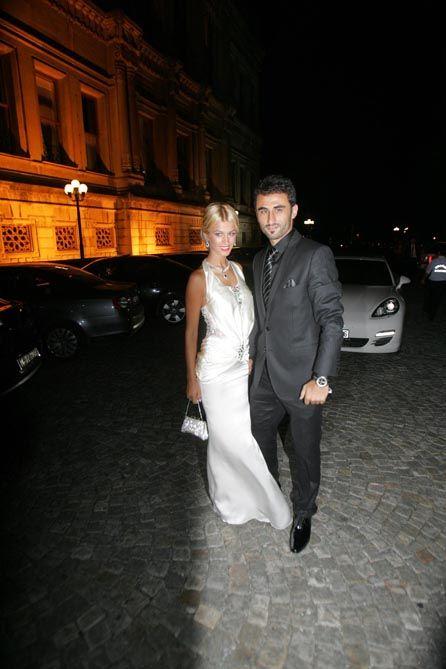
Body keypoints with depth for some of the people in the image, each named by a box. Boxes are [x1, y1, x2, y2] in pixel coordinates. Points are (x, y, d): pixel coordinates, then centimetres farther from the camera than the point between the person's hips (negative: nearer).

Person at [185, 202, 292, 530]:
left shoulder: (239, 269, 6)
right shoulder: (199, 278, -13)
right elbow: (191, 331, -9)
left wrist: (251, 357, 13)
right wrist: (192, 379, -6)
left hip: (244, 365, 6)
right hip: (217, 368, -6)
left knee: (244, 433, 17)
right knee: (228, 437, 7)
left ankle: (242, 495, 41)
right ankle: (228, 501, 33)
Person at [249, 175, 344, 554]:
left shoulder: (316, 255, -13)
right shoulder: (259, 261, 9)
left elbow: (332, 320, -16)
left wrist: (321, 379, -19)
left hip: (302, 378, -6)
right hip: (265, 376, 6)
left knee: (306, 452, 13)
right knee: (260, 438, 22)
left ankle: (303, 514, 40)